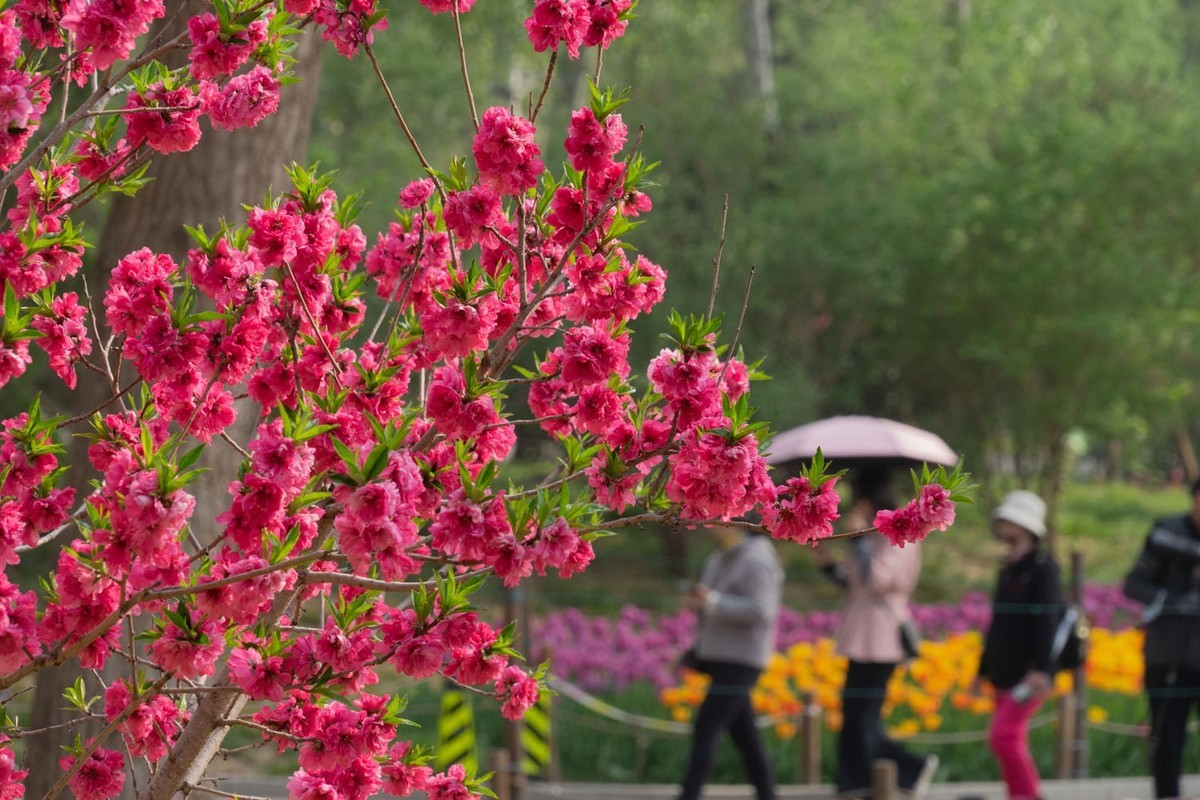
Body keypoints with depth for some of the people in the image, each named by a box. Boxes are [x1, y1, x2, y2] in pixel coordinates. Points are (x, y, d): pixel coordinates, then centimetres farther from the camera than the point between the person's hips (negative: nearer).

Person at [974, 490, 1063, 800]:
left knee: (1003, 735, -18)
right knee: (1014, 743, 9)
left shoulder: (1042, 566, -9)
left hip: (1029, 675, -8)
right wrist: (984, 669, 24)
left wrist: (1041, 669, -25)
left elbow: (1047, 620, -17)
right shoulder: (1008, 569, 16)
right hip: (1005, 675, 8)